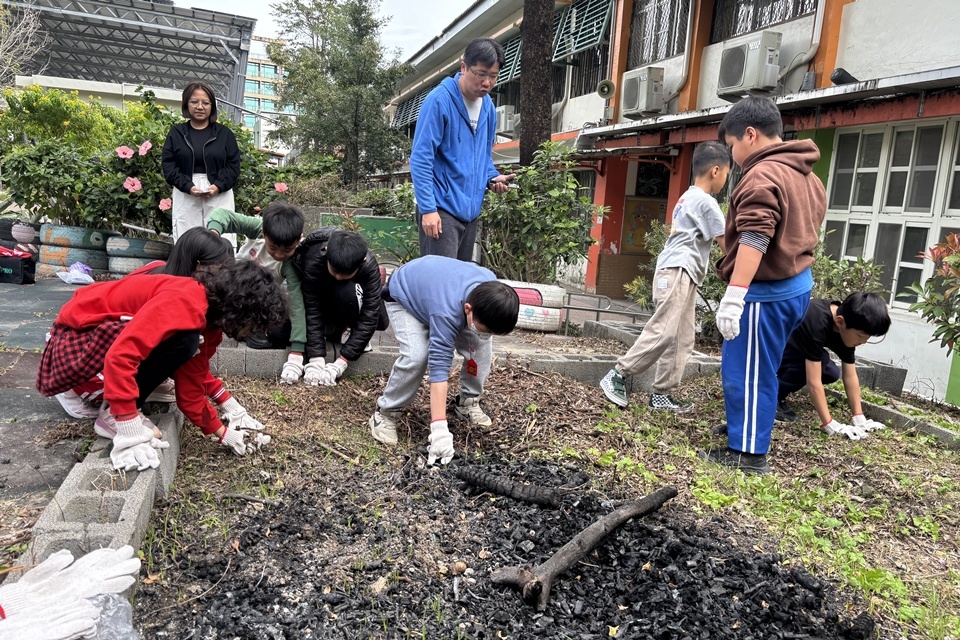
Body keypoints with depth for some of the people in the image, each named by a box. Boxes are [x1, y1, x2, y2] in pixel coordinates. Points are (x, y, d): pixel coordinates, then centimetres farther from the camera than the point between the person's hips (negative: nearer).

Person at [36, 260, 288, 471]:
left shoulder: (209, 321, 0)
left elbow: (191, 389, 3)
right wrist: (130, 435, -38)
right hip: (76, 335, -9)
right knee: (182, 340, -27)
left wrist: (223, 432, -1)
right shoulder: (184, 303, -30)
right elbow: (120, 356, -38)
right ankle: (114, 414, -16)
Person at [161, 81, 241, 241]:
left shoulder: (224, 133, 9)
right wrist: (188, 186, -11)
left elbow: (234, 164, 4)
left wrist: (218, 186, -12)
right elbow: (168, 164, 5)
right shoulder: (176, 133, 11)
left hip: (219, 196, 0)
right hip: (185, 196, 1)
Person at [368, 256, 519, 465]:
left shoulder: (491, 287, -28)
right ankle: (386, 413, -8)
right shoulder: (446, 313, -45)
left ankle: (468, 402, 7)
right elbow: (439, 369, -46)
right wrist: (439, 430, -47)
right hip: (404, 296, -6)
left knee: (481, 345, -14)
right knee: (416, 356, -30)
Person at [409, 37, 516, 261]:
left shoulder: (488, 107, 11)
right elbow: (421, 158, -14)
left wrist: (493, 177, 2)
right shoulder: (440, 100, -12)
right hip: (441, 208, -8)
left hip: (471, 209, 8)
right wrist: (428, 208, -19)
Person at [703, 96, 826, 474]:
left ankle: (748, 452, 4)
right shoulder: (807, 177, 18)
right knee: (754, 370, 20)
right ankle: (742, 427, 33)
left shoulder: (763, 175, -15)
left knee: (746, 372, -3)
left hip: (766, 291, -10)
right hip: (795, 286, 10)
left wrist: (734, 295, -30)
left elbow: (754, 239, -26)